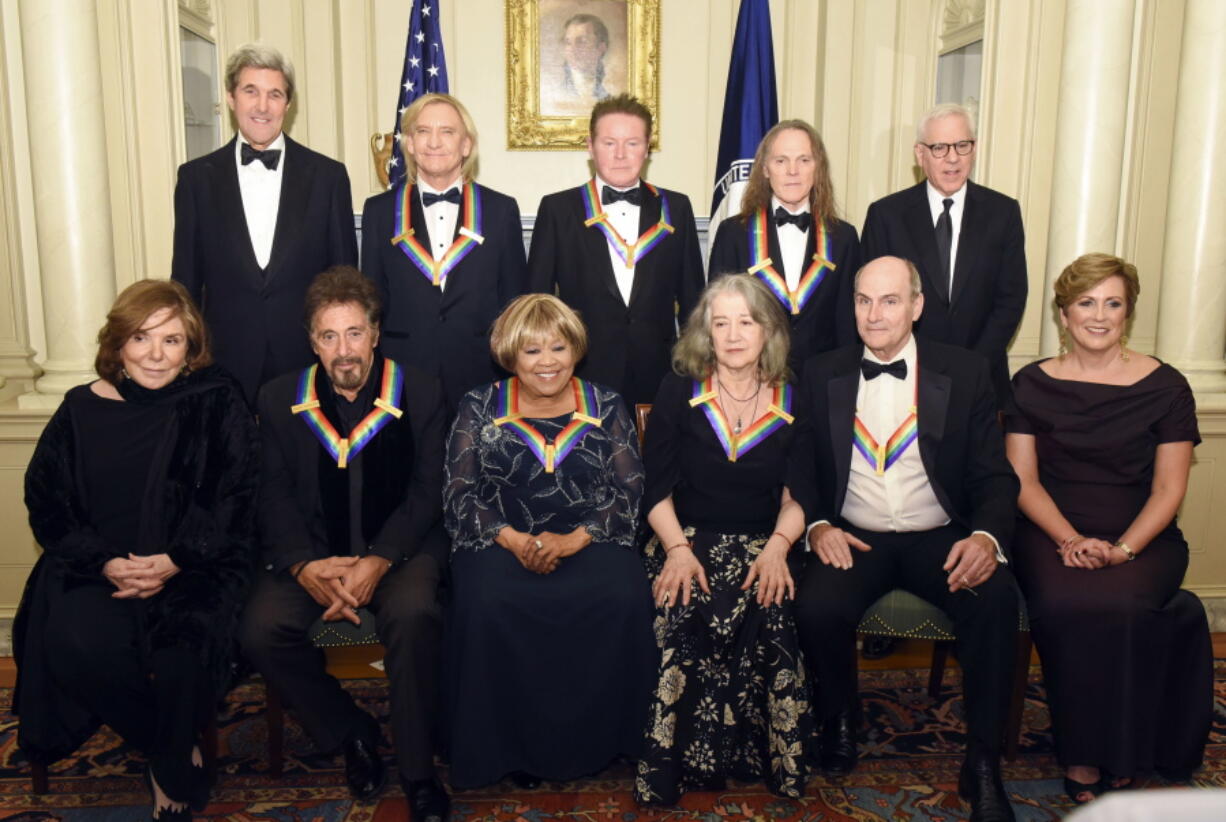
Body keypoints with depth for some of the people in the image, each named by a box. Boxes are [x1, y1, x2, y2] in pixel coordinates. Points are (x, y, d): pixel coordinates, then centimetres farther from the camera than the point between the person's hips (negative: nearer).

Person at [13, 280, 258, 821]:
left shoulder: (217, 405, 0)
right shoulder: (81, 411, 6)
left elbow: (234, 502, -4)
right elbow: (47, 506, 6)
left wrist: (175, 562, -18)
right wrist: (106, 564, -11)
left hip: (192, 569, -2)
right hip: (97, 567, 3)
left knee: (179, 645, -29)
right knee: (77, 645, -25)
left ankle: (171, 767, 2)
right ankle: (181, 751, 0)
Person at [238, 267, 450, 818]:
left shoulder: (420, 394, -1)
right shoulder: (280, 400, 5)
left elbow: (426, 493, -5)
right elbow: (276, 496, 1)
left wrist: (378, 561, -19)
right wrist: (305, 566, -17)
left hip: (399, 545, -2)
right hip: (310, 548, 3)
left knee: (413, 614, -33)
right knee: (261, 630, -23)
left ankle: (417, 771, -14)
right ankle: (352, 734, 2)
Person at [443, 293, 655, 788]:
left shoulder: (607, 409, 8)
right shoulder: (478, 409, 7)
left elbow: (630, 493, 1)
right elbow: (459, 496, 2)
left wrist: (572, 540, -15)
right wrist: (515, 540, -15)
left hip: (589, 542, 1)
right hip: (500, 544, 0)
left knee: (624, 598, -29)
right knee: (488, 606, -32)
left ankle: (593, 740, -7)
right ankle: (510, 746, -9)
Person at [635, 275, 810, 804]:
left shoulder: (792, 401, 8)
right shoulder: (678, 391, 5)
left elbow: (798, 497, 6)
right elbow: (656, 488, 2)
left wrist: (778, 547, -14)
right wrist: (677, 548, -14)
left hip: (762, 547, 1)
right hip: (686, 541, -1)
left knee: (769, 617, -31)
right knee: (686, 618, -33)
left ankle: (774, 760, -8)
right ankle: (674, 763, -14)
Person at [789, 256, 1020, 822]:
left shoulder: (965, 373, 4)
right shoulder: (822, 374, 7)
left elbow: (996, 475, 1)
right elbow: (800, 466, 7)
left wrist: (986, 535, -19)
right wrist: (818, 526, -13)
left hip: (940, 539, 0)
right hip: (853, 539, 1)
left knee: (995, 599, -30)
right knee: (816, 606, -29)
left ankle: (983, 763, -10)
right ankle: (839, 721, 3)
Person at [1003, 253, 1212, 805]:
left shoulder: (1165, 387, 4)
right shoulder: (1032, 385, 6)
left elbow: (1168, 489, 1)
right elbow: (1022, 479, 2)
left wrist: (1123, 548, -15)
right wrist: (1069, 540, -14)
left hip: (1142, 537, 0)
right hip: (1052, 532, 1)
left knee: (1115, 605, -32)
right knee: (1062, 605, -31)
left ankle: (1116, 754, -9)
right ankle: (1083, 754, -10)